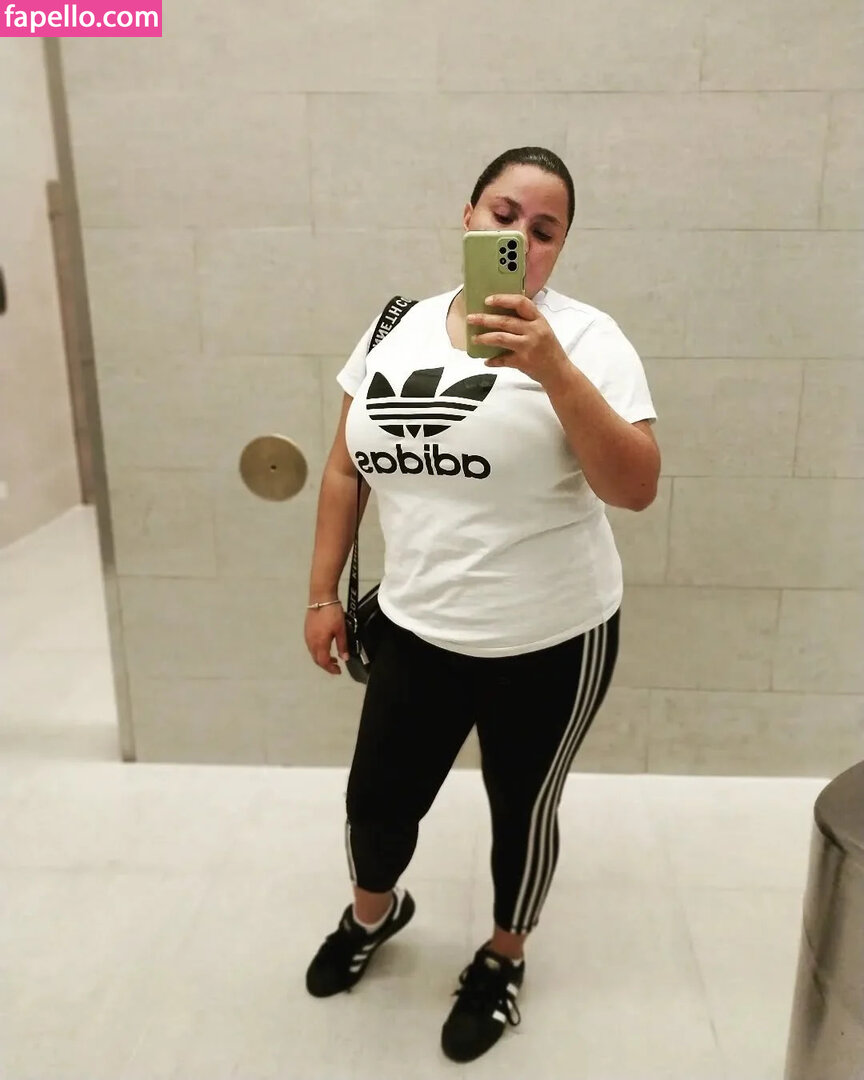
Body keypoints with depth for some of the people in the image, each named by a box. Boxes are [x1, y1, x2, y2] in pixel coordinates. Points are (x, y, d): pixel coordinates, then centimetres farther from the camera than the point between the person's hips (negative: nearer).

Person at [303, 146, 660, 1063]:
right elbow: (346, 468, 9)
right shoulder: (397, 328, 3)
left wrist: (553, 368, -32)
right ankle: (374, 912, 51)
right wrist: (323, 592, 9)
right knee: (376, 800, 17)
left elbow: (635, 488, -22)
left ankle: (504, 956, 46)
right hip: (416, 631, 4)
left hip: (548, 642, -3)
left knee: (520, 810, 16)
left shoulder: (583, 338, -11)